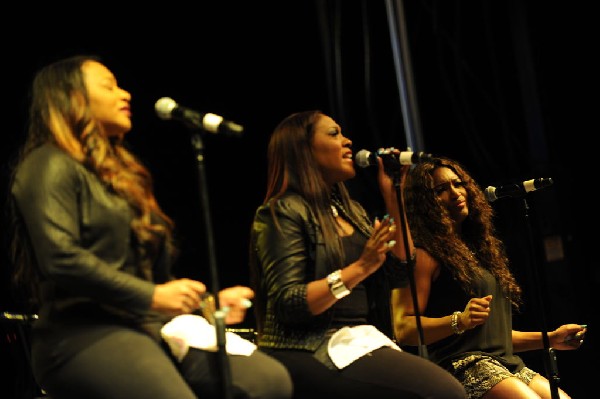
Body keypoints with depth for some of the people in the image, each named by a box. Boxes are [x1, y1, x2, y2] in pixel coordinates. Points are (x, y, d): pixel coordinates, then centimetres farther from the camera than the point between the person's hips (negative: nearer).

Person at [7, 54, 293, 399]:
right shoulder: (51, 165, -1)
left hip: (151, 328, 8)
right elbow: (60, 258, -17)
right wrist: (151, 296, -16)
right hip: (83, 334, -8)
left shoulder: (119, 172, 27)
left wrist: (209, 302, 15)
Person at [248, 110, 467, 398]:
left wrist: (394, 200, 10)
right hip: (310, 353, -8)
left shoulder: (350, 210, 19)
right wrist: (360, 268, -20)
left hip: (360, 340, 8)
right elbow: (287, 304, -15)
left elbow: (397, 274, 13)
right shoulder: (284, 213, -5)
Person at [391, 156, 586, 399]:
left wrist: (549, 338, 20)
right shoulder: (423, 255, -1)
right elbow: (403, 329, -11)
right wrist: (460, 320, -23)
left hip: (508, 363, 8)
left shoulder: (479, 249, 23)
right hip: (462, 366, -8)